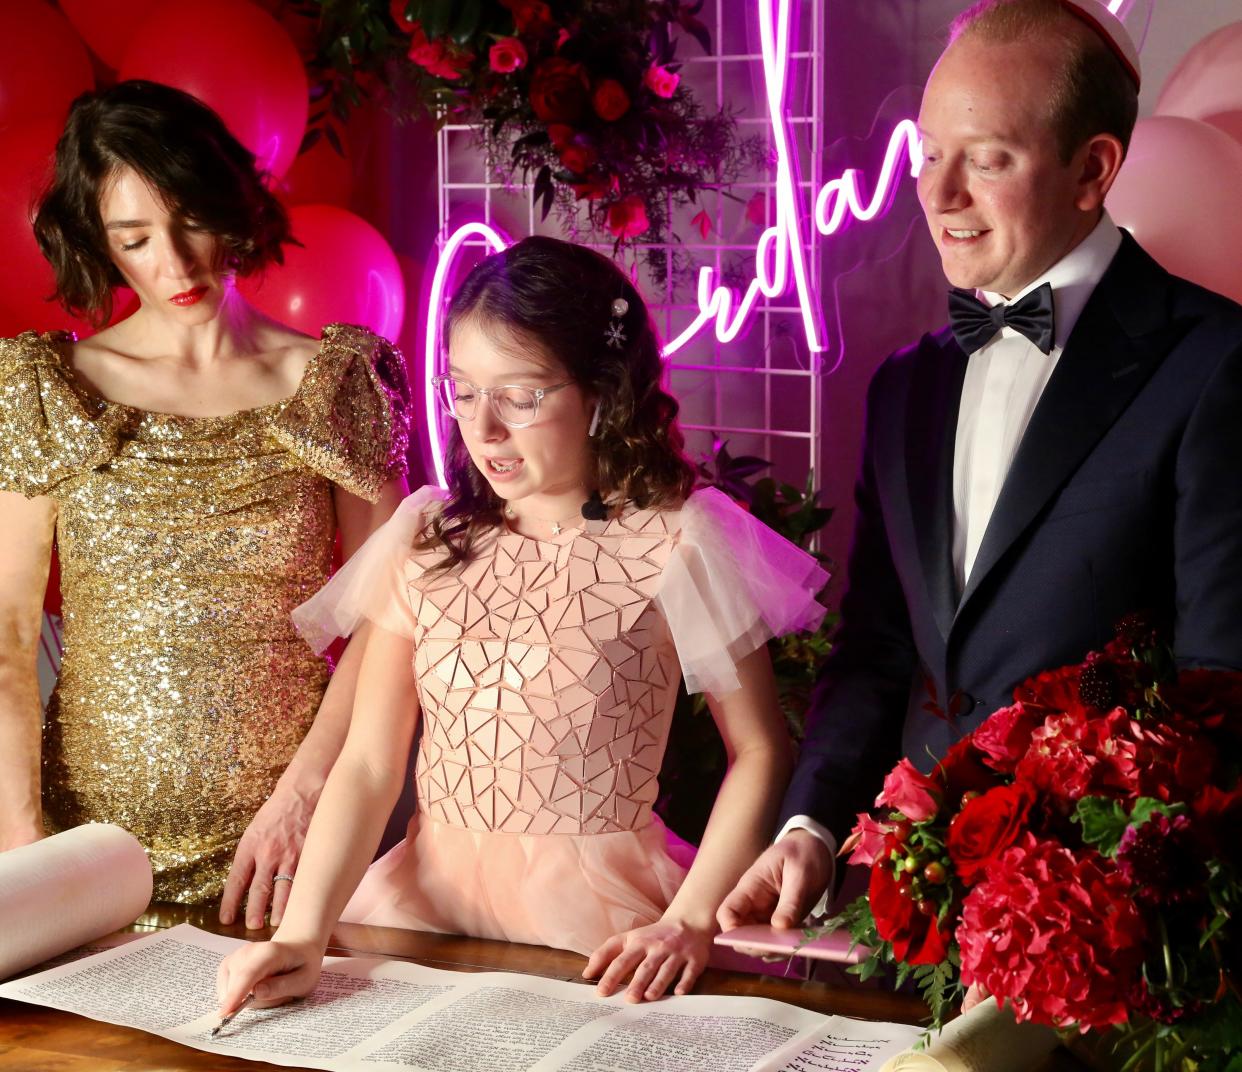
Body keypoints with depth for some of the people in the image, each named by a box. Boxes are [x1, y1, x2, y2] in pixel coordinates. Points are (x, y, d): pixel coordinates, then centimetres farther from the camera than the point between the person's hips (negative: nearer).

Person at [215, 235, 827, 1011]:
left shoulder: (673, 544, -5)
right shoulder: (425, 541, 5)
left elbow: (759, 753, -1)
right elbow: (368, 766, 2)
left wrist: (689, 922, -12)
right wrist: (302, 937, -11)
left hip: (594, 913, -3)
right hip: (430, 892, 3)